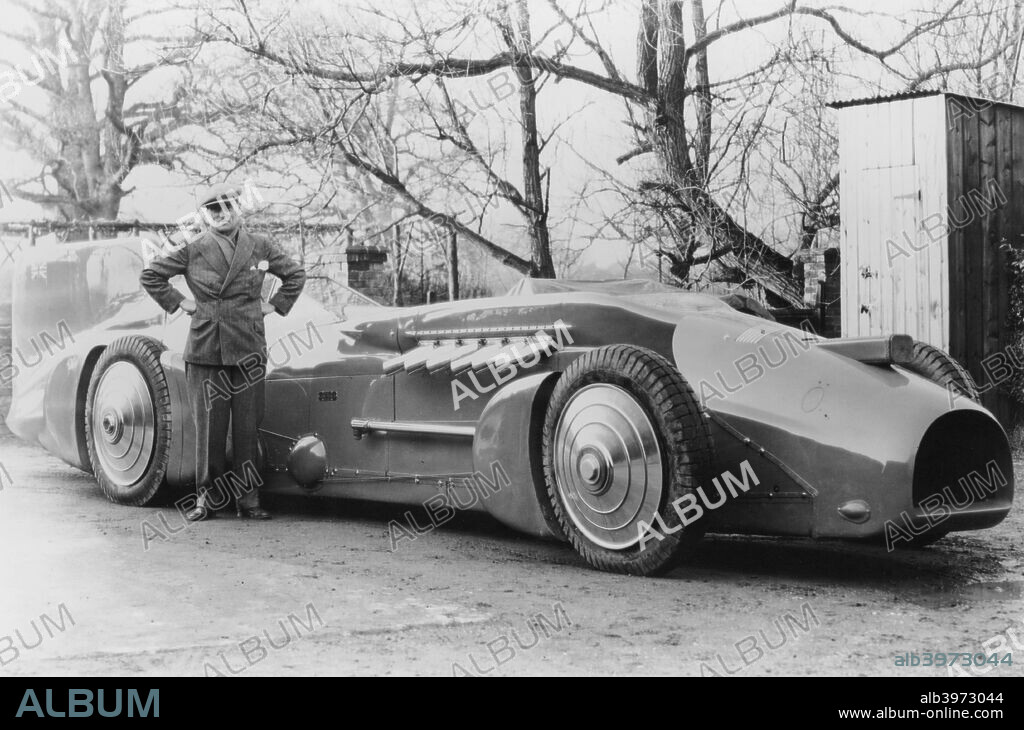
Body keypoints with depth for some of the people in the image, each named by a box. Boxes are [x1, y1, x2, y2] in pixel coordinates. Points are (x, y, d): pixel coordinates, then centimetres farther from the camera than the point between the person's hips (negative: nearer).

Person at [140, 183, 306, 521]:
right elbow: (150, 275, 10)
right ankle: (206, 498, 12)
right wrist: (177, 302, 4)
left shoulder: (260, 246, 7)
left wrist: (275, 305, 11)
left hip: (248, 351, 1)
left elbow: (296, 274, 19)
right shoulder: (193, 250, 3)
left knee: (247, 429, 3)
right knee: (208, 428, 2)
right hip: (205, 350, -1)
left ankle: (249, 499, 11)